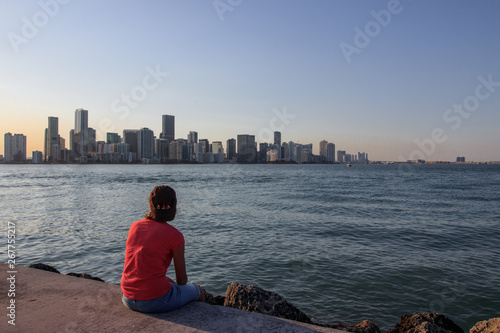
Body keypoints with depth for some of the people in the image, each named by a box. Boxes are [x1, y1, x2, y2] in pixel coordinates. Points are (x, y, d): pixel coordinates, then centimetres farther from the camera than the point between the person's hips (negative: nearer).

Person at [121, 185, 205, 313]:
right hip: (156, 301, -6)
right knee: (198, 291, 24)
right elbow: (182, 279, -2)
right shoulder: (175, 236, -13)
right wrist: (176, 283, 20)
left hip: (128, 299, 6)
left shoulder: (135, 226, 3)